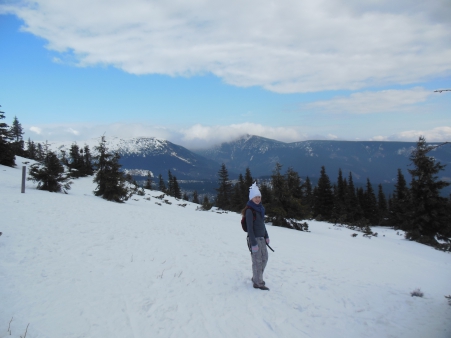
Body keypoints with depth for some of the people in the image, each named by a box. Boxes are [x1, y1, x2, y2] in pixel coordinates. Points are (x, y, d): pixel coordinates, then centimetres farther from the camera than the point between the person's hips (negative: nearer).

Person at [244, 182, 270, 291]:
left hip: (261, 238, 9)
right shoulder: (250, 211, -16)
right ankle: (258, 283, 13)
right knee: (257, 260, -1)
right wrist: (253, 243, -19)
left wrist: (266, 236, 18)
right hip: (254, 238, -9)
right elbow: (249, 228, -18)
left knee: (264, 258, 17)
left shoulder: (260, 208, 9)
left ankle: (256, 277, 34)